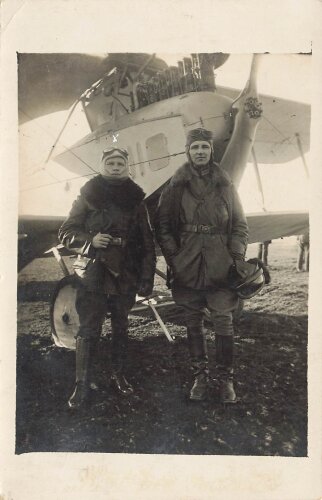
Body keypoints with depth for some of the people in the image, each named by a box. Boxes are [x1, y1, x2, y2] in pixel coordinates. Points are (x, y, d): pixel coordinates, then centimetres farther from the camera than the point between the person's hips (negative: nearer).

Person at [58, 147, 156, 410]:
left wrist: (146, 278, -2)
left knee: (121, 328, 13)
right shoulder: (88, 196, 2)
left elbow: (148, 243, 4)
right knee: (88, 331, -3)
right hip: (93, 276, -2)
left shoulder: (136, 200, 6)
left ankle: (119, 376, 28)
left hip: (125, 277, 2)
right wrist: (90, 240, -18)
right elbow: (66, 233, 2)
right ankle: (82, 385, 4)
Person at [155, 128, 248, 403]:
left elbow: (240, 224, 8)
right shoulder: (176, 187, 5)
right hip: (187, 266, 0)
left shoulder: (225, 185, 7)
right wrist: (173, 256, -4)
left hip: (220, 266, 0)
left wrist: (237, 257, -2)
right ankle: (200, 376, 21)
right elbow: (162, 225, 5)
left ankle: (226, 378, 15)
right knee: (194, 323, 8)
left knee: (224, 322, 1)